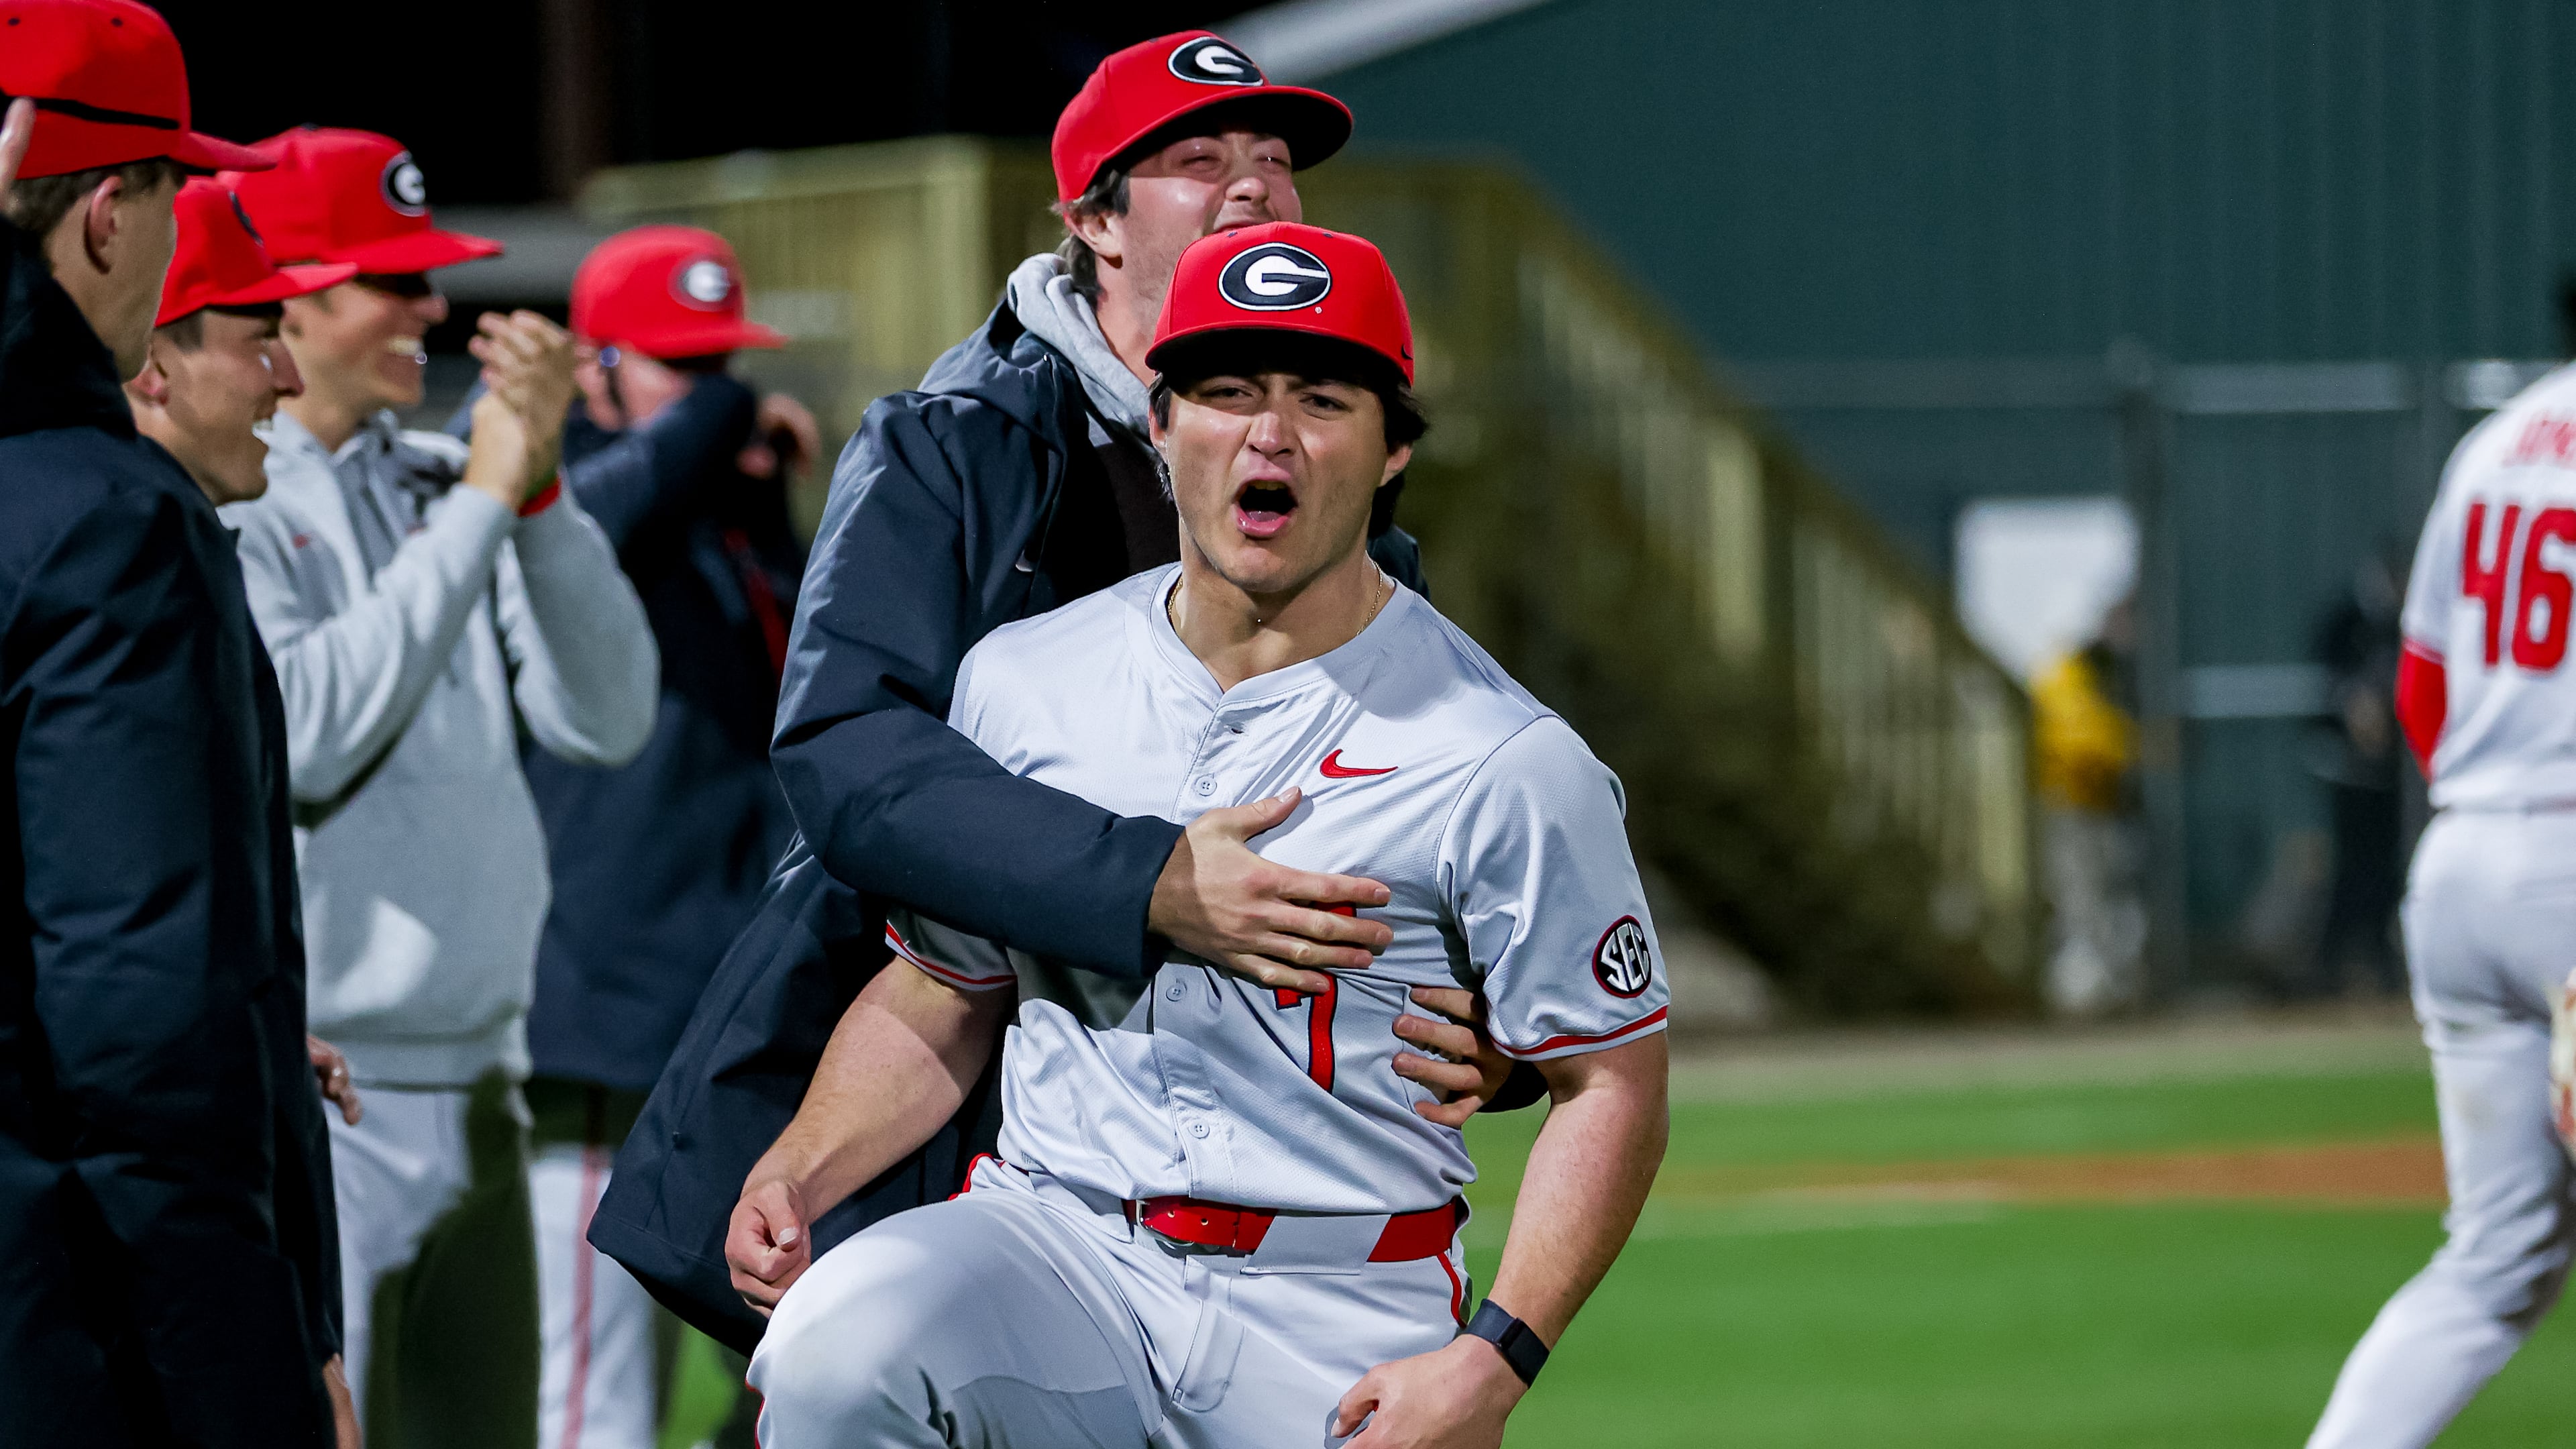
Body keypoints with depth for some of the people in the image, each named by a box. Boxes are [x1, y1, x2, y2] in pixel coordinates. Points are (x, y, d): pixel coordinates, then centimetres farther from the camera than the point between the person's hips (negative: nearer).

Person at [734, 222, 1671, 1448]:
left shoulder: (1503, 760, -4)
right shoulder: (1022, 681, 7)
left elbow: (1613, 1084, -1)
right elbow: (935, 1001, 17)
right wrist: (796, 1171, -2)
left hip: (1340, 1319, -1)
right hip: (1060, 1244, 1)